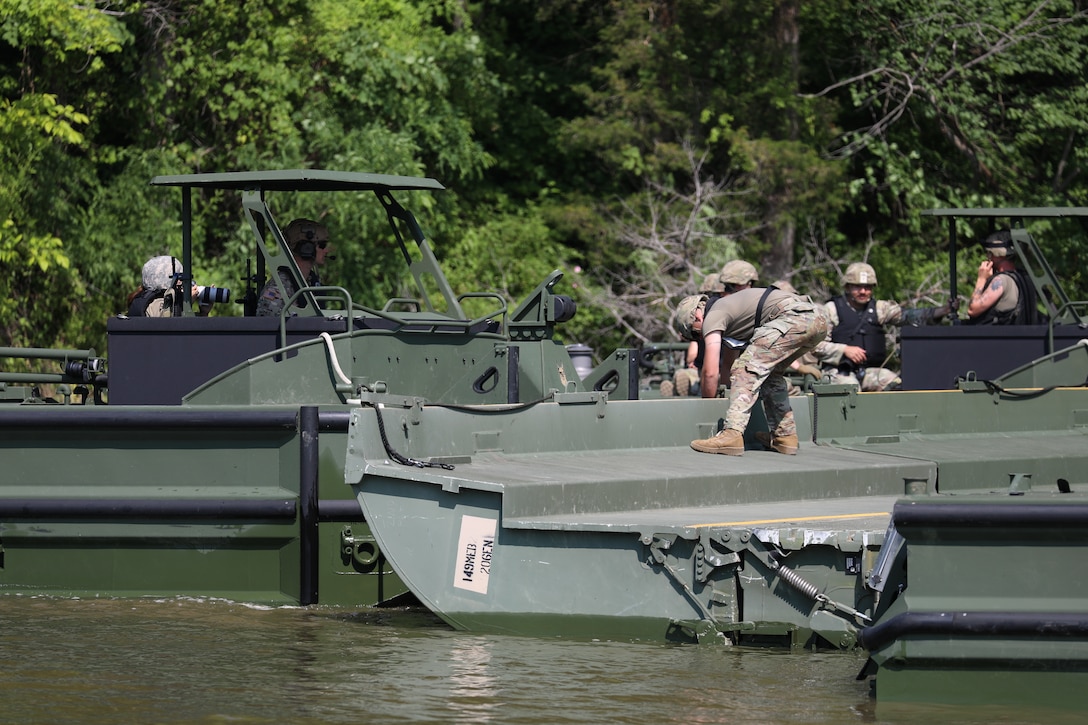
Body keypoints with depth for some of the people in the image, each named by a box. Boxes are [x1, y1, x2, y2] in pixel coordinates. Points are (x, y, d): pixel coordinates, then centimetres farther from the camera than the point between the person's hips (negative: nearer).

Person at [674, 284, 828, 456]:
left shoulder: (712, 318, 5)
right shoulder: (726, 304, 33)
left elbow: (711, 372, 0)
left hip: (795, 318, -10)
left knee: (747, 369, -8)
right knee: (772, 373, 25)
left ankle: (732, 434, -20)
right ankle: (785, 435, 23)